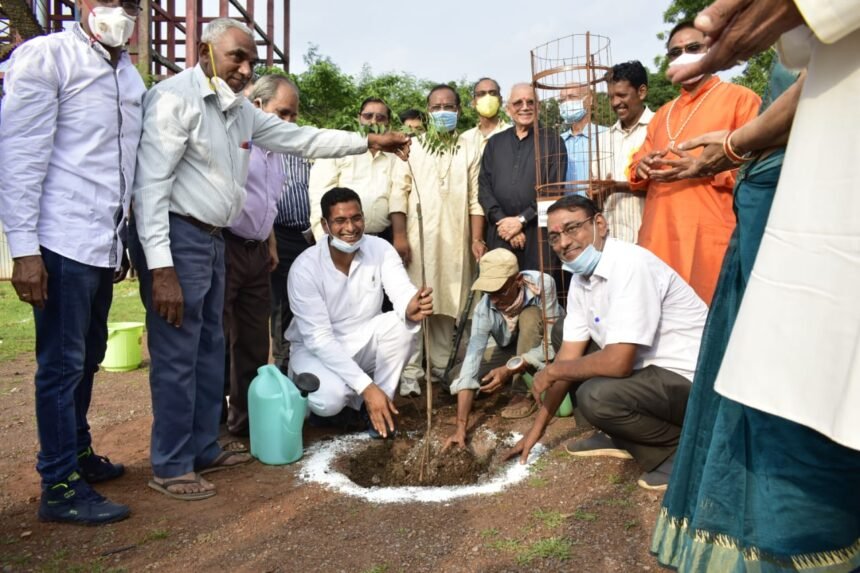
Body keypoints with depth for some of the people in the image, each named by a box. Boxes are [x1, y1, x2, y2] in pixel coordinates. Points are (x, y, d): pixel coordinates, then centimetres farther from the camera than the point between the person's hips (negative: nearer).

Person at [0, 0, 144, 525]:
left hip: (104, 244, 7)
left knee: (89, 358, 16)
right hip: (63, 243, -7)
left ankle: (77, 451, 32)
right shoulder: (46, 56, -5)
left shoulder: (129, 75, 15)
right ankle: (61, 486, 11)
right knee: (63, 364, 0)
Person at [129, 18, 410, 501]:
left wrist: (370, 142, 15)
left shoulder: (240, 110, 14)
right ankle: (171, 466, 12)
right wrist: (161, 267, -23)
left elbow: (302, 139, 19)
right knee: (176, 356, -2)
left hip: (213, 238, 9)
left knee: (210, 349, 14)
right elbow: (151, 183, -18)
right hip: (177, 235, -9)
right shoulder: (176, 97, -12)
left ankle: (203, 448, 28)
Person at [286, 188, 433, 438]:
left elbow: (402, 291, -27)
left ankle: (379, 403, -9)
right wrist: (366, 386, -33)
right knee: (330, 399, -34)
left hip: (363, 342, 4)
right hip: (317, 348, -3)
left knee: (403, 323, -27)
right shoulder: (305, 267, -23)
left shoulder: (380, 249, -12)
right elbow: (319, 338, -26)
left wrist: (411, 307, -54)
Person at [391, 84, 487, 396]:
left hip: (454, 240, 1)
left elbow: (475, 199, 8)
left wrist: (477, 239, -2)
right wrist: (399, 237, -7)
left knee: (446, 305, 4)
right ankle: (410, 373, 0)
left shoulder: (469, 151, 12)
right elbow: (399, 194, 2)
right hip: (417, 237, -1)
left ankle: (441, 368, 14)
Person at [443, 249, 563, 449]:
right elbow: (472, 358, -36)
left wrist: (510, 370, -43)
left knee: (529, 316, -34)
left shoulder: (542, 284, -35)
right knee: (456, 375, -12)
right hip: (512, 350, 3)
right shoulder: (484, 309, -30)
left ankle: (527, 394, -17)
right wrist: (461, 426, -41)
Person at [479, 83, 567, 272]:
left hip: (539, 235, -2)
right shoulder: (495, 143, 14)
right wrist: (503, 221, -7)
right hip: (501, 234, 2)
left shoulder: (552, 140, 5)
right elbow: (484, 187, 7)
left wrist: (522, 220, -10)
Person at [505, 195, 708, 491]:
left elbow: (618, 362, -31)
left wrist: (553, 371, -14)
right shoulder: (580, 278, 2)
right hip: (647, 369, 9)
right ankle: (620, 439, 15)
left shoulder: (630, 265, -25)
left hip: (692, 380, -9)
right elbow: (569, 355, 6)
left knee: (596, 397, -29)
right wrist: (537, 429, 7)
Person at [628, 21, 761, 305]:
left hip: (712, 238, -6)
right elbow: (638, 163, 25)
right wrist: (642, 168, 1)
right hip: (659, 237, 6)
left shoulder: (741, 98, 5)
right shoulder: (662, 113, 26)